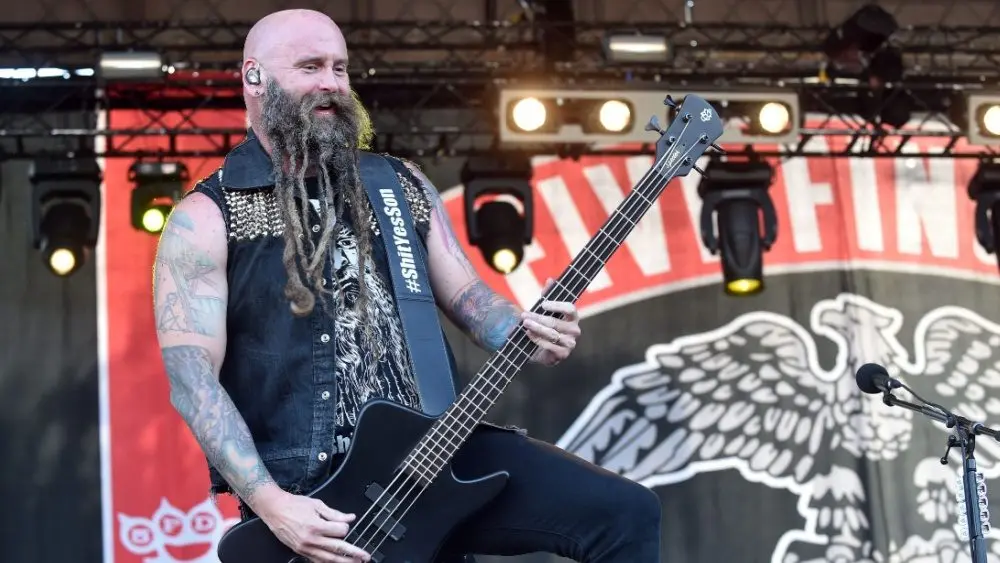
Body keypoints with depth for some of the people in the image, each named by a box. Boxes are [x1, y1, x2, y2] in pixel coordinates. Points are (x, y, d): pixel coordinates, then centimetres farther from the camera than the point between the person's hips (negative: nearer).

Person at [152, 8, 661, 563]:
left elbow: (466, 294, 16)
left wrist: (529, 335, -8)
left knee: (625, 514, -9)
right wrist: (272, 505, -19)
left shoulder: (402, 185, 13)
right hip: (310, 496, -4)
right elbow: (193, 379, -8)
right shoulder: (207, 218, -1)